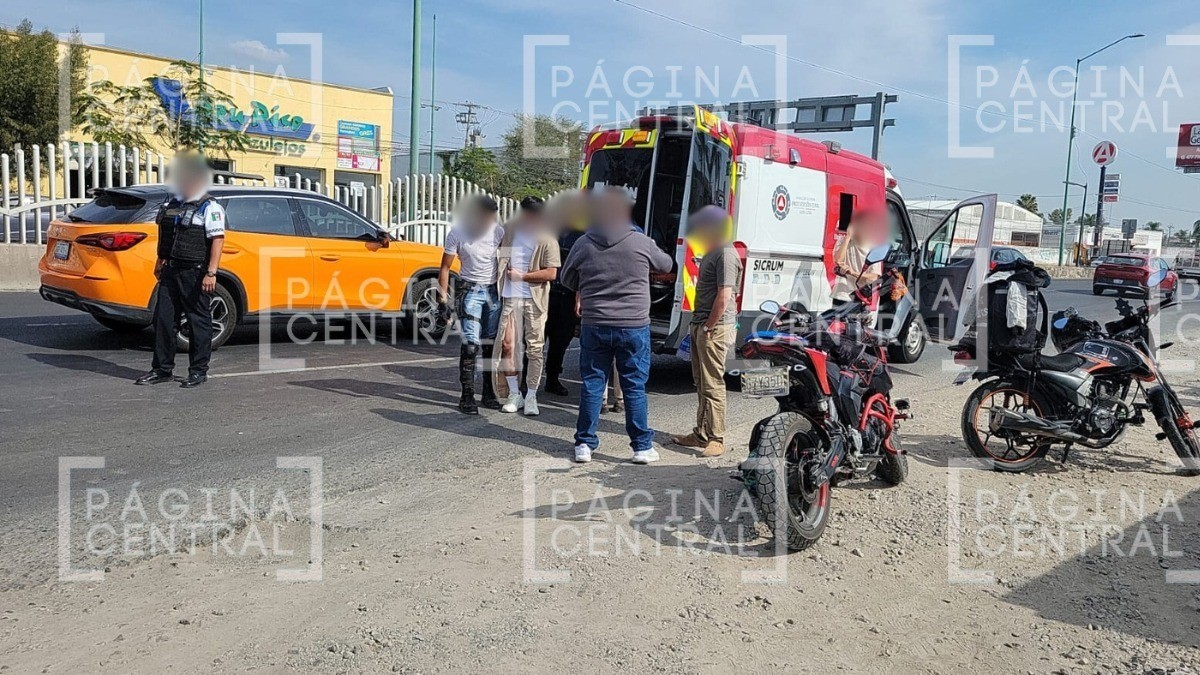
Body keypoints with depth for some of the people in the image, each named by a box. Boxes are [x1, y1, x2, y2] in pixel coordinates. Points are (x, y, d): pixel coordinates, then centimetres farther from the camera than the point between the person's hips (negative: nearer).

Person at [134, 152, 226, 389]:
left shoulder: (210, 208, -7)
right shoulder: (171, 205, 15)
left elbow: (217, 240, -15)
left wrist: (211, 273, -22)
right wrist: (160, 261, 21)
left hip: (196, 274, -7)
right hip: (171, 272, 7)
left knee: (199, 322, 0)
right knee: (163, 319, 8)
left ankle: (199, 371, 8)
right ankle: (162, 369, 16)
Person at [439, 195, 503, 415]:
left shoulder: (498, 231, -5)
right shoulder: (457, 233, -12)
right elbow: (445, 267, -6)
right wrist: (443, 298, -10)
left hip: (494, 290, 3)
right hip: (471, 290, -3)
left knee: (491, 344, 7)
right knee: (471, 343, -11)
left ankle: (488, 393, 17)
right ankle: (467, 396, -5)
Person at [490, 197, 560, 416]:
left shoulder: (547, 240, -5)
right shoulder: (510, 232, 8)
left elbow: (551, 273, -11)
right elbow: (501, 260, 22)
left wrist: (521, 276, -11)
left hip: (535, 300, -3)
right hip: (511, 298, 3)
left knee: (534, 349, 2)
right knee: (507, 345, 2)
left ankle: (531, 397, 12)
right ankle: (514, 394, 14)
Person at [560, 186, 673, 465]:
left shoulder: (583, 245, -2)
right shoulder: (641, 243, -7)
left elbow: (568, 281, 11)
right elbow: (666, 265, 12)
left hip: (594, 327, 1)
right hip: (634, 327, -1)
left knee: (591, 385, 9)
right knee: (635, 387, 6)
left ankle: (584, 444, 14)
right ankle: (642, 446, 13)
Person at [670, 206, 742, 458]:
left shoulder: (726, 255, -14)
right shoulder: (711, 252, 18)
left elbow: (724, 296, -20)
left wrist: (709, 328, -18)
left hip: (715, 328, -10)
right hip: (700, 326, 10)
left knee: (712, 385, -7)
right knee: (701, 383, 14)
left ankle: (716, 439, -2)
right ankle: (701, 434, 21)